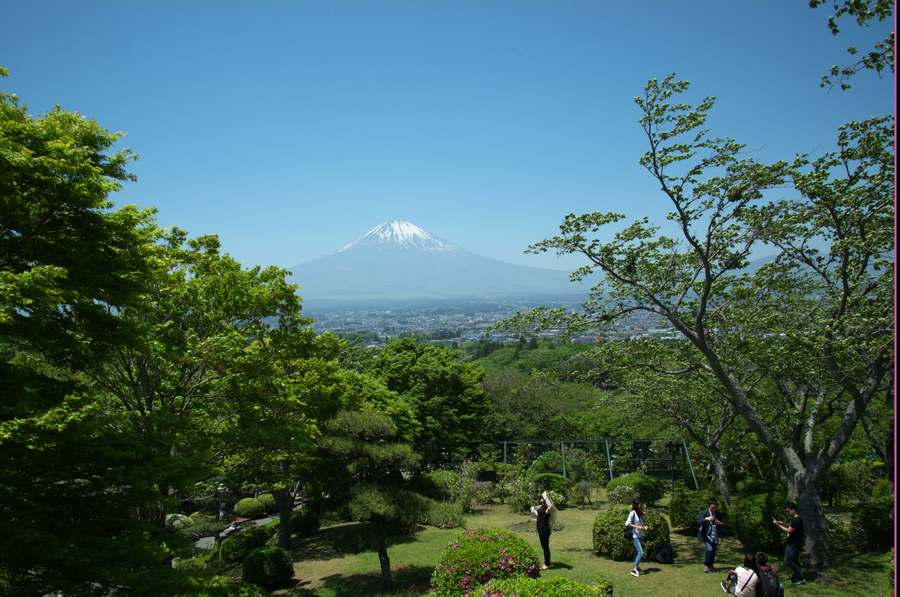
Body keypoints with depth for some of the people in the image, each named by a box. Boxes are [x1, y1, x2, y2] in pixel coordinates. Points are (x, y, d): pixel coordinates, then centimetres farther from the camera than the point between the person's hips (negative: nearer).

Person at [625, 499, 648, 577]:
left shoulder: (640, 513, 9)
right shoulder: (632, 513, -15)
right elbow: (627, 523, -18)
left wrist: (644, 527, 3)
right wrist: (637, 527, -23)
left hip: (640, 535, 8)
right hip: (635, 536, -8)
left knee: (637, 552, 18)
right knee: (641, 553, -15)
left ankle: (636, 567, 32)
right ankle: (634, 569, -10)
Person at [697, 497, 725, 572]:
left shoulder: (718, 514, 5)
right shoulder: (704, 513, -7)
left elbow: (723, 523, 8)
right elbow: (698, 522, -16)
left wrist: (719, 523, -14)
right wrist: (706, 519, -33)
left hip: (715, 536, 4)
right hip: (707, 535, -4)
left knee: (713, 550, 6)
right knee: (709, 549, -17)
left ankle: (711, 565, 26)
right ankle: (706, 565, 1)